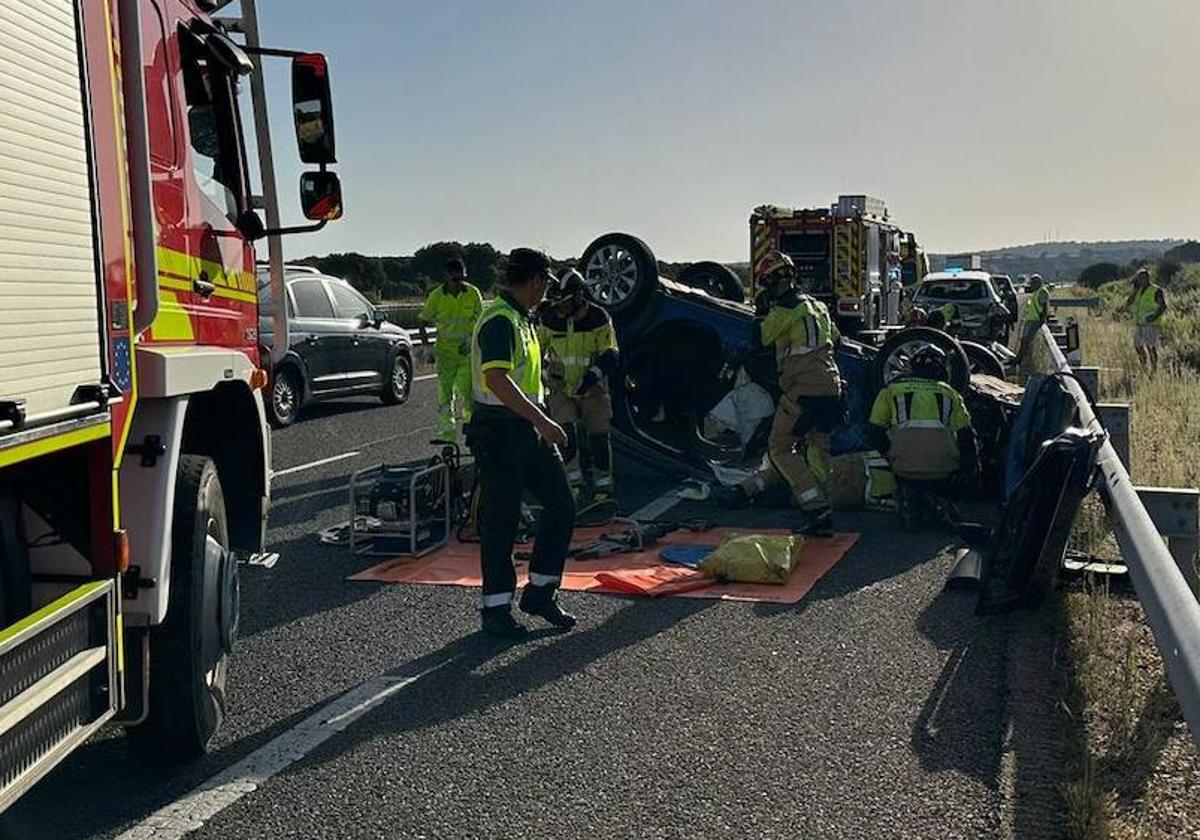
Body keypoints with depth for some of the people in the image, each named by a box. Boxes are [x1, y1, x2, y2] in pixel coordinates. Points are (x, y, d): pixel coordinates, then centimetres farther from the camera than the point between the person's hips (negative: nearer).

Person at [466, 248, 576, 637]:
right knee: (501, 522, 0)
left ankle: (540, 591, 19)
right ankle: (496, 609, 12)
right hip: (500, 434, -10)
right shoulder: (500, 320, -17)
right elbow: (496, 380, -29)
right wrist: (542, 421, -30)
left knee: (562, 506, 8)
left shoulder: (522, 318, 15)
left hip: (529, 430, 10)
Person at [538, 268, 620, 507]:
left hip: (592, 388, -1)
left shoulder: (598, 318, -12)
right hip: (561, 387, 1)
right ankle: (574, 484, -4)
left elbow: (610, 355, -12)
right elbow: (538, 348, 12)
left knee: (598, 435, 0)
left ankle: (604, 487, 13)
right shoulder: (549, 318, -5)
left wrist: (594, 373, -26)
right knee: (566, 431, -14)